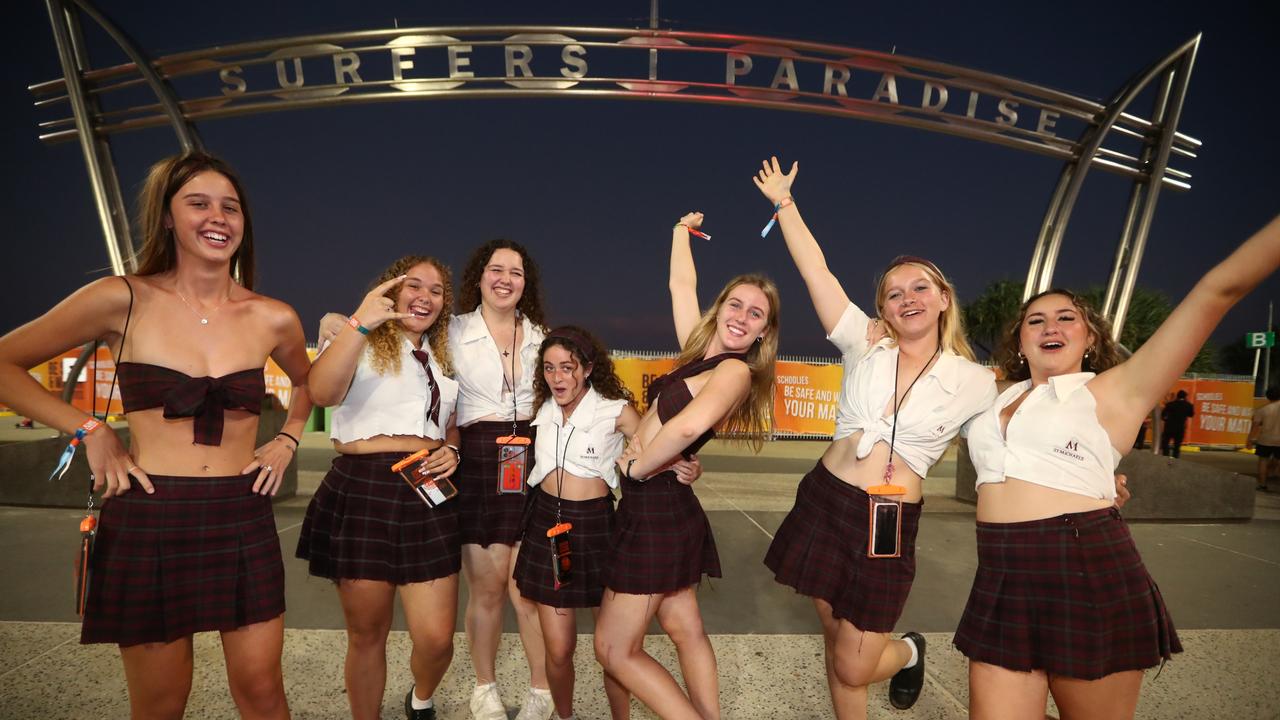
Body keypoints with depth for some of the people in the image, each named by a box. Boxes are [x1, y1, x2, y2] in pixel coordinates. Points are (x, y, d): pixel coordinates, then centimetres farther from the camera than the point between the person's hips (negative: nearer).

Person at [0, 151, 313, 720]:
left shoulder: (272, 319, 2)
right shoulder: (123, 300, -5)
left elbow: (306, 382, 22)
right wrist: (90, 431, -5)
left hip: (243, 521, 2)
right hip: (148, 522, -1)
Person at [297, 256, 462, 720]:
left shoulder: (442, 359, 17)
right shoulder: (361, 342, 1)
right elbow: (321, 392, -20)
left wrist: (452, 450, 6)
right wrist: (361, 323, -30)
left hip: (428, 495, 4)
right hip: (363, 490, -3)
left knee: (436, 639, 2)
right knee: (366, 634, 9)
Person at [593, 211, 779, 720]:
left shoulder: (736, 370, -15)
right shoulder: (703, 352, 7)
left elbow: (689, 424, -37)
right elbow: (682, 286, 22)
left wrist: (638, 466, -22)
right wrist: (682, 231, 33)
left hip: (657, 509, -9)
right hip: (660, 506, 9)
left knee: (615, 650, 1)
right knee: (685, 630, 15)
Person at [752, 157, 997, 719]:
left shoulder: (975, 383, -1)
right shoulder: (864, 346, 0)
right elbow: (817, 273, -2)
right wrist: (784, 202, -1)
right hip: (824, 503, 2)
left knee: (854, 667, 5)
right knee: (836, 639, 15)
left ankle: (908, 652, 38)